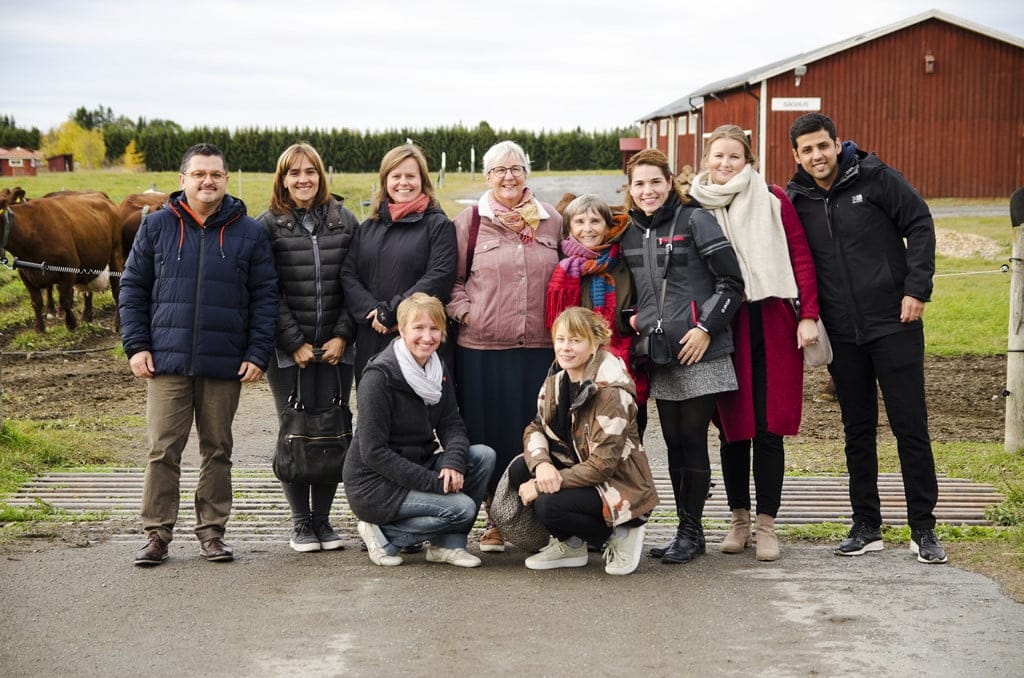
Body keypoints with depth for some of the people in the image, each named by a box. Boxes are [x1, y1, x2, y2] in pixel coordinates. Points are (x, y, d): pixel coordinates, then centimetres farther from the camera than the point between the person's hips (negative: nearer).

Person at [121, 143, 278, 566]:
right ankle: (157, 534, 7)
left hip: (225, 365, 0)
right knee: (163, 449, -1)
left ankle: (212, 531, 17)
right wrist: (136, 346, 0)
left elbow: (265, 297, 5)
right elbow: (133, 288, 8)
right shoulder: (157, 226, 6)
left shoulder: (250, 233, 5)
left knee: (218, 450, 8)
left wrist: (258, 354, -3)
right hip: (166, 359, 0)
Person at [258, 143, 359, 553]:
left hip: (336, 348, 2)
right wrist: (294, 343, -9)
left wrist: (342, 336, -5)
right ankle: (301, 522, 12)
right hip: (288, 350, -2)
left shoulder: (345, 222, 8)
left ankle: (323, 519, 14)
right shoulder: (269, 225, 1)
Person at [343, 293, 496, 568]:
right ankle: (386, 536, -4)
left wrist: (453, 462, -21)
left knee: (484, 456, -9)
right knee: (462, 508, -21)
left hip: (417, 467, 8)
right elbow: (373, 452, -21)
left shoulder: (438, 370, 6)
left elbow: (452, 424, 2)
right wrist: (433, 482, -24)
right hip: (374, 486, -8)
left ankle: (448, 544, -3)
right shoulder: (379, 377, -19)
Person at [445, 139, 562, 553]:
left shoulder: (552, 221, 10)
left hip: (539, 348, 2)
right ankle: (495, 520, 13)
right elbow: (451, 278, 7)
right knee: (489, 434, 3)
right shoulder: (470, 221, 4)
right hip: (483, 348, -2)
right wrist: (465, 314, -6)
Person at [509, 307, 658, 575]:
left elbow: (602, 465, -25)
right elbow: (535, 429, 5)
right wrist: (541, 464, -19)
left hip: (620, 486, -8)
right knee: (519, 469, -13)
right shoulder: (556, 380, 1)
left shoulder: (611, 391, -23)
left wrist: (541, 486, -23)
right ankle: (570, 545, 5)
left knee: (548, 504, -28)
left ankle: (619, 536, -2)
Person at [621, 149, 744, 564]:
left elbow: (731, 282, -6)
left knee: (693, 440, -3)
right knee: (673, 443, 9)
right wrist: (634, 319, 10)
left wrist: (705, 327, -12)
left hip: (699, 353, -6)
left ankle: (691, 531, 6)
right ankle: (686, 529, 17)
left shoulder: (694, 220, -4)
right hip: (659, 356, 6)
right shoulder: (630, 235, 14)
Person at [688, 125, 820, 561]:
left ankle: (766, 526, 7)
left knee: (769, 428, -1)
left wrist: (808, 315, -6)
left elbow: (801, 257, 1)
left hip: (773, 324, -1)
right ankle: (739, 520, 19)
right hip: (723, 329, 1)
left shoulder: (773, 200, 3)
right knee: (733, 427, 6)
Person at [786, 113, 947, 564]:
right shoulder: (796, 200, 4)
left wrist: (916, 289, -10)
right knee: (857, 431, 10)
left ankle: (923, 529, 8)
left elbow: (920, 225, -3)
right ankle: (866, 527, 19)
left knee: (910, 426, 0)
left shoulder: (875, 178, -5)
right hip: (842, 335, 4)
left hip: (894, 323, -3)